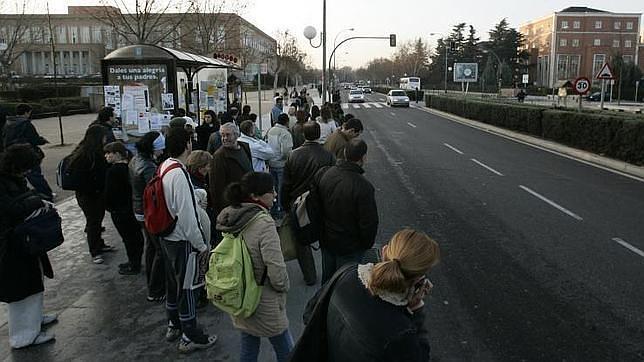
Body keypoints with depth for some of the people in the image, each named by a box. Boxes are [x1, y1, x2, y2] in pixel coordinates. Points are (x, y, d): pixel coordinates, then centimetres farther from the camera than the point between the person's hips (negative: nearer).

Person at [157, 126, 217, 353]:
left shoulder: (163, 167, 2)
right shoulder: (179, 175, -26)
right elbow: (186, 215, -25)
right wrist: (201, 244, -15)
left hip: (167, 236, 9)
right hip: (182, 240, -9)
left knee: (173, 281, 22)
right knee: (186, 286, 4)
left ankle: (173, 326, 40)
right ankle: (190, 337, 19)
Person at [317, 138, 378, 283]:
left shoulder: (325, 174, -9)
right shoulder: (363, 187, -28)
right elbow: (369, 222, -21)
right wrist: (367, 244, -2)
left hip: (326, 240, 6)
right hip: (350, 246, -6)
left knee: (327, 278, 25)